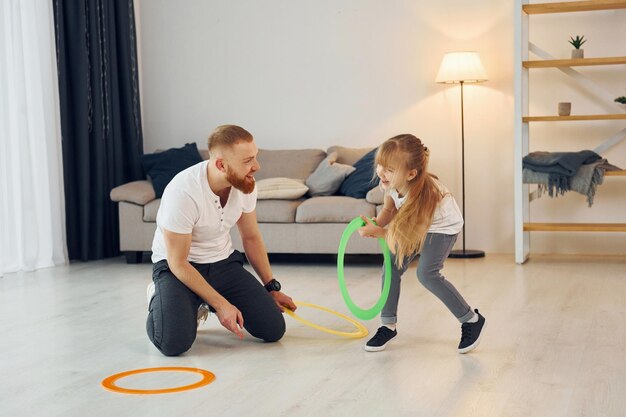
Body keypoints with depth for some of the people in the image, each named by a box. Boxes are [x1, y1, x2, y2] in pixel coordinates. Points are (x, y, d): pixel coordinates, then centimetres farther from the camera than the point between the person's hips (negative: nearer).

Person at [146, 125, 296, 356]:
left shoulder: (246, 184, -11)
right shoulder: (182, 192, -30)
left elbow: (251, 237, 7)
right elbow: (178, 263, -21)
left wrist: (272, 288, 9)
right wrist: (220, 304, -22)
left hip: (223, 262, 5)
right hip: (176, 266, -5)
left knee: (273, 329, -8)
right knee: (174, 342, -29)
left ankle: (203, 303, 17)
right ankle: (160, 298, 7)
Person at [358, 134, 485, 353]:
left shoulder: (423, 194, -40)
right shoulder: (390, 182, -23)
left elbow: (410, 238, -30)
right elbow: (389, 209, -3)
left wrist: (377, 232, -32)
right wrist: (376, 224, -22)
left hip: (443, 226, -7)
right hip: (414, 224, 7)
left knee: (427, 273, -21)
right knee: (392, 266, -3)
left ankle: (471, 320, -4)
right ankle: (388, 325, 12)